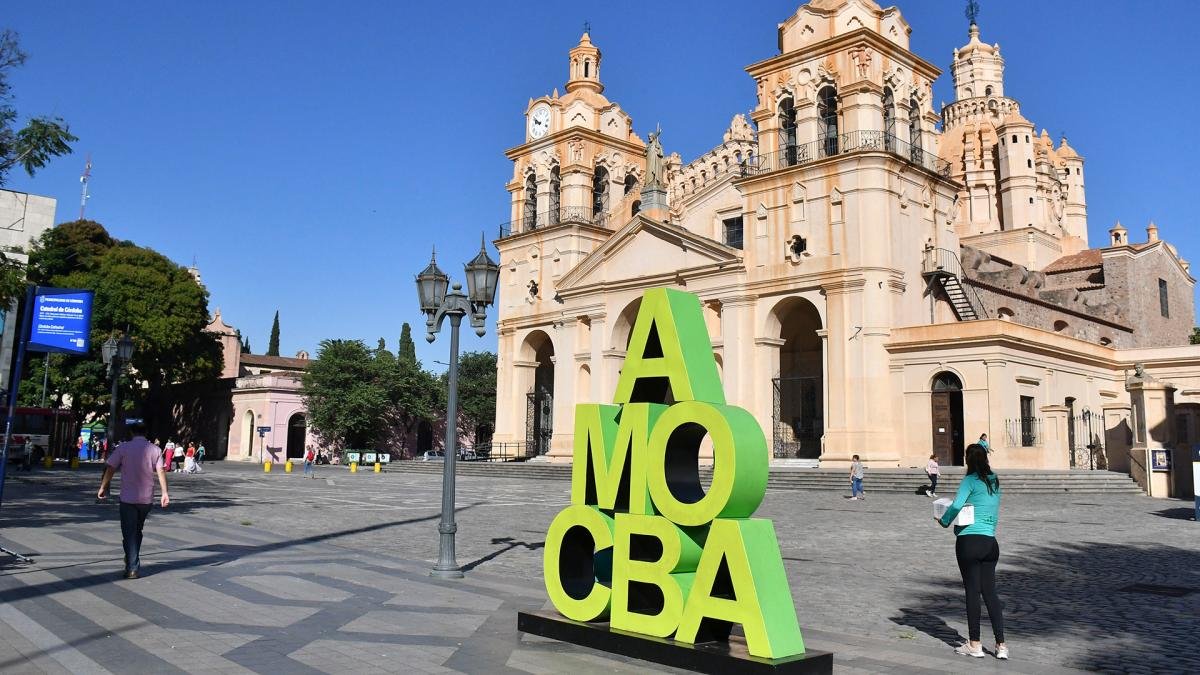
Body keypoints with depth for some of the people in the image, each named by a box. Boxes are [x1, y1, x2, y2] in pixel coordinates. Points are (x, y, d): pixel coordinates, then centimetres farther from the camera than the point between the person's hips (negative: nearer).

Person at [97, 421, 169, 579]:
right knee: (137, 531, 21)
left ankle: (132, 568, -4)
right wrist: (165, 493, -6)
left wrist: (102, 488, 7)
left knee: (129, 533, 1)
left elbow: (110, 469, -4)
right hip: (146, 498, 3)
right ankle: (132, 560, 29)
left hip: (128, 498, -2)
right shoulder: (155, 449, 2)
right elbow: (161, 471, -5)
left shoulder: (123, 448, -3)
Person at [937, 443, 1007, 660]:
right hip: (990, 542, 6)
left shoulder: (970, 480, -10)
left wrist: (944, 521, -4)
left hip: (969, 541, -6)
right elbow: (995, 513, 18)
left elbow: (956, 506, -20)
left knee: (972, 591, 2)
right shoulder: (994, 480, 10)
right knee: (990, 592, 10)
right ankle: (1001, 645, 8)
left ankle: (974, 644, 9)